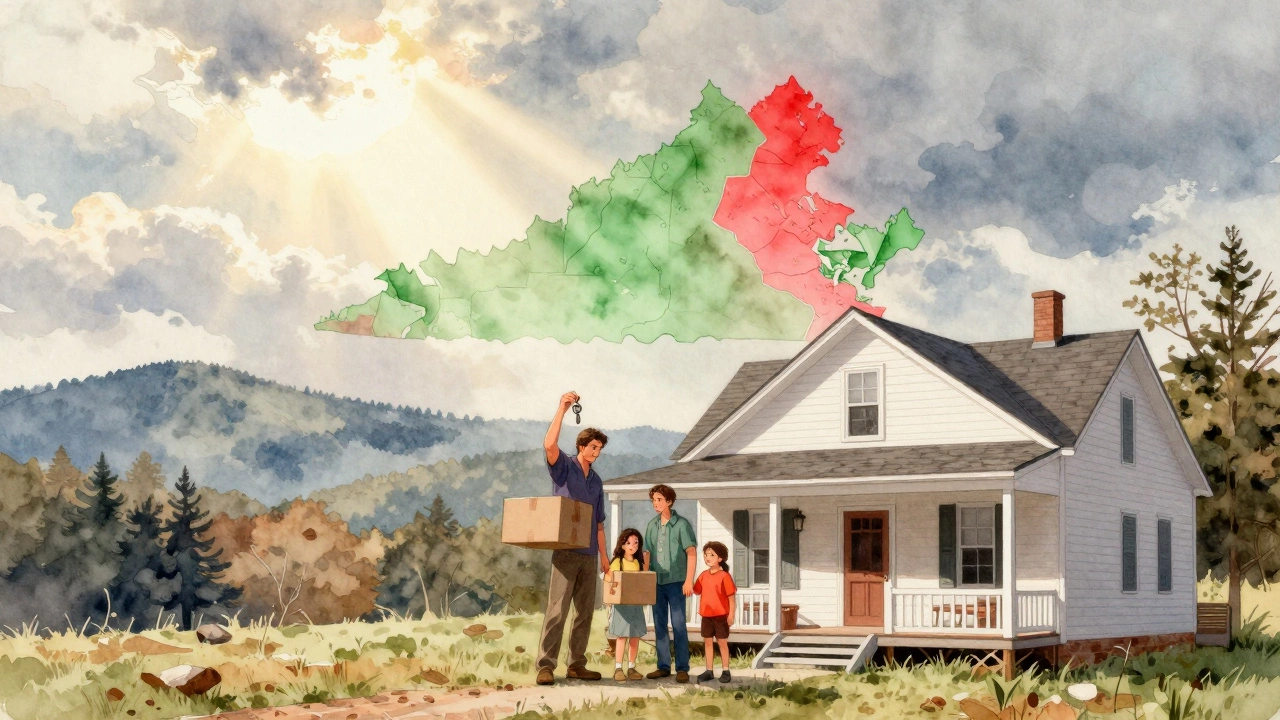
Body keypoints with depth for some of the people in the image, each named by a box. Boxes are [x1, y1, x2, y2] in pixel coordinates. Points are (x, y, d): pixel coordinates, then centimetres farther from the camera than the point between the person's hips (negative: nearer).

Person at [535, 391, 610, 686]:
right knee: (557, 609, -11)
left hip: (589, 554, 7)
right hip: (565, 550, -6)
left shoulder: (596, 481, 18)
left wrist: (604, 559, 17)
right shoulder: (564, 467, 1)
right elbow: (549, 445, -21)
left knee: (585, 611, 7)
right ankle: (545, 666, -12)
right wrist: (562, 409, -23)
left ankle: (577, 664, 13)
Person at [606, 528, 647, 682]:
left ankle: (631, 667, 13)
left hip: (636, 604, 5)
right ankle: (618, 668, -2)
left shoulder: (638, 563, 11)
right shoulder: (617, 562, -3)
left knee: (635, 637, 5)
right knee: (622, 636, -6)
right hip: (621, 604, -5)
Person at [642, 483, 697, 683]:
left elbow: (691, 553, -6)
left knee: (678, 625, -3)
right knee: (659, 625, 7)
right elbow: (647, 553, 14)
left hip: (676, 582, -5)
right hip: (656, 582, 5)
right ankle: (663, 666, 14)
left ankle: (682, 668, 0)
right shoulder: (651, 525, 10)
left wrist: (689, 581, -12)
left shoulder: (681, 524, -4)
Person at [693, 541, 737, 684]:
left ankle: (726, 671, 12)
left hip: (721, 615, -5)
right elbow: (696, 591, 11)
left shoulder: (724, 576, -12)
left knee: (722, 642, 3)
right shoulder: (703, 575, 5)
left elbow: (731, 596, -11)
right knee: (707, 641, 9)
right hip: (706, 615, 5)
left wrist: (731, 615, -13)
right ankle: (709, 671, 16)